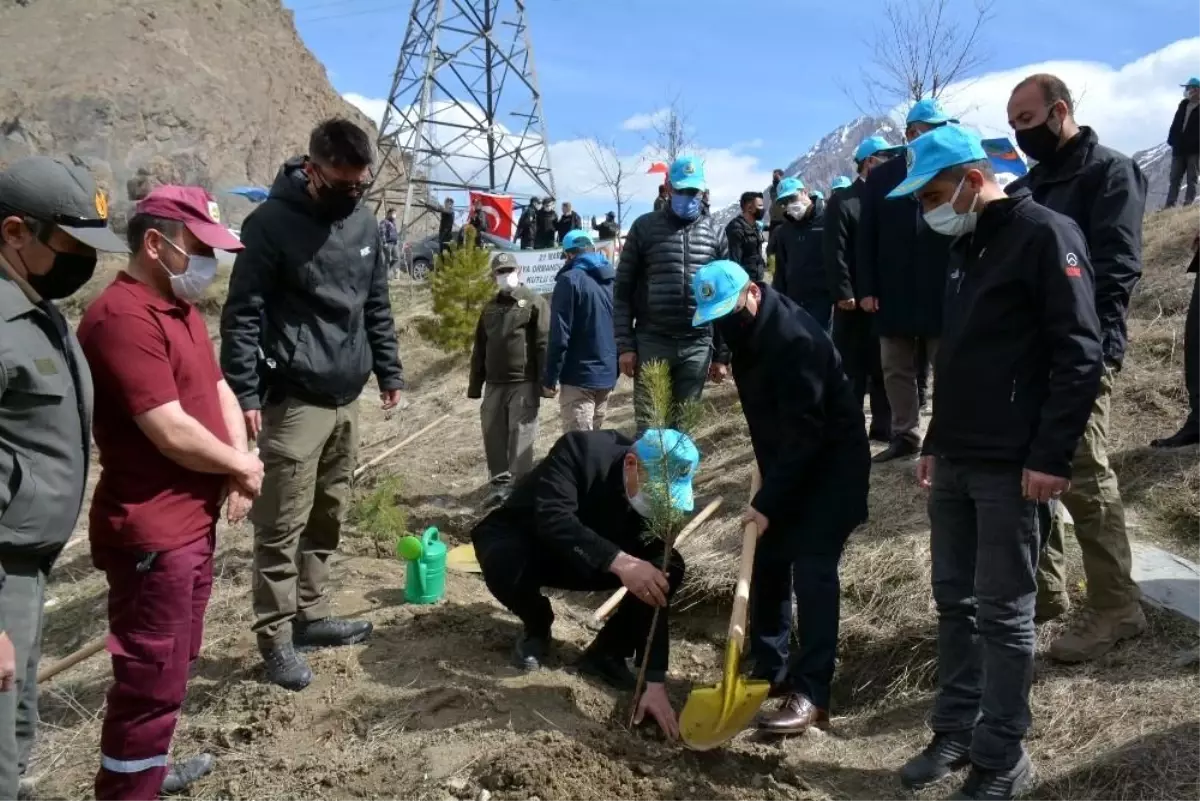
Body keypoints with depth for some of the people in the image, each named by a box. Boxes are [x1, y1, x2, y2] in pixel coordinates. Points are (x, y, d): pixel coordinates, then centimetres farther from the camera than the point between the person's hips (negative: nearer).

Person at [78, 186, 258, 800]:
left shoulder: (182, 307, 11)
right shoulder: (123, 317, -21)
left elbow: (218, 389, 13)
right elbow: (172, 433, -26)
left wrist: (238, 463, -4)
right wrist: (243, 467, -9)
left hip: (193, 520, 10)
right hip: (152, 533, -10)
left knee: (174, 664, 23)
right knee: (153, 678, 2)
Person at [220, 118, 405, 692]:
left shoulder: (364, 224, 9)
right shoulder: (273, 223, -11)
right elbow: (242, 314, -12)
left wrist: (389, 370, 17)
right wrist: (244, 393, -16)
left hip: (346, 398, 7)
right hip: (293, 401, -6)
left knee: (327, 519, 14)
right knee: (282, 526, -1)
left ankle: (311, 614, 28)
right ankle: (276, 639, 10)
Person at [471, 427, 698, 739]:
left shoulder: (658, 495, -21)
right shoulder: (579, 450, -32)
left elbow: (654, 591, -23)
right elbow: (553, 518, -45)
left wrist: (655, 681, -28)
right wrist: (618, 561, -58)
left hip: (589, 561, 3)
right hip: (522, 540, -3)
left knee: (667, 568, -19)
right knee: (505, 564, -38)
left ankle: (606, 653, -1)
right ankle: (537, 629, -4)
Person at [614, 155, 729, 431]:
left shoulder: (715, 233, 8)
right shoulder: (645, 227, 2)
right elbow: (623, 290, 2)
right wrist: (625, 344, -5)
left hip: (697, 346, 2)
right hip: (651, 343, -2)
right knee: (648, 427, 0)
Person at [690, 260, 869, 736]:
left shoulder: (795, 338, -29)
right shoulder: (745, 330, 0)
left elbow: (804, 433, -29)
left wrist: (767, 502, -27)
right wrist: (769, 492, 17)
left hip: (832, 460, -9)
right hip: (787, 460, 9)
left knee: (812, 568, -14)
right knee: (768, 561, 8)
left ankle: (811, 693, -8)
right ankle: (769, 671, 20)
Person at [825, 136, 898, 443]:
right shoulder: (842, 201, -1)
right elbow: (834, 251, -9)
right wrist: (843, 293, -17)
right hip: (855, 300, -5)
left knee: (884, 366, 9)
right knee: (852, 368, 2)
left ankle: (883, 426, 18)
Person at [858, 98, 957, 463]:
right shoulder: (881, 177, 5)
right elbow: (867, 236, 3)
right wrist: (867, 288, -3)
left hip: (943, 294, -2)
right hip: (893, 294, 3)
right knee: (896, 371, 12)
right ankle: (905, 436, 25)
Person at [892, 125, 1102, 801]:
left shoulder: (1045, 235, -10)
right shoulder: (966, 247, 16)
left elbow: (1081, 355, -16)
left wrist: (1053, 456, -19)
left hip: (1012, 466, -8)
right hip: (956, 461, 8)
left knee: (1003, 612, 1)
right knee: (955, 601, 13)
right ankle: (957, 731, 27)